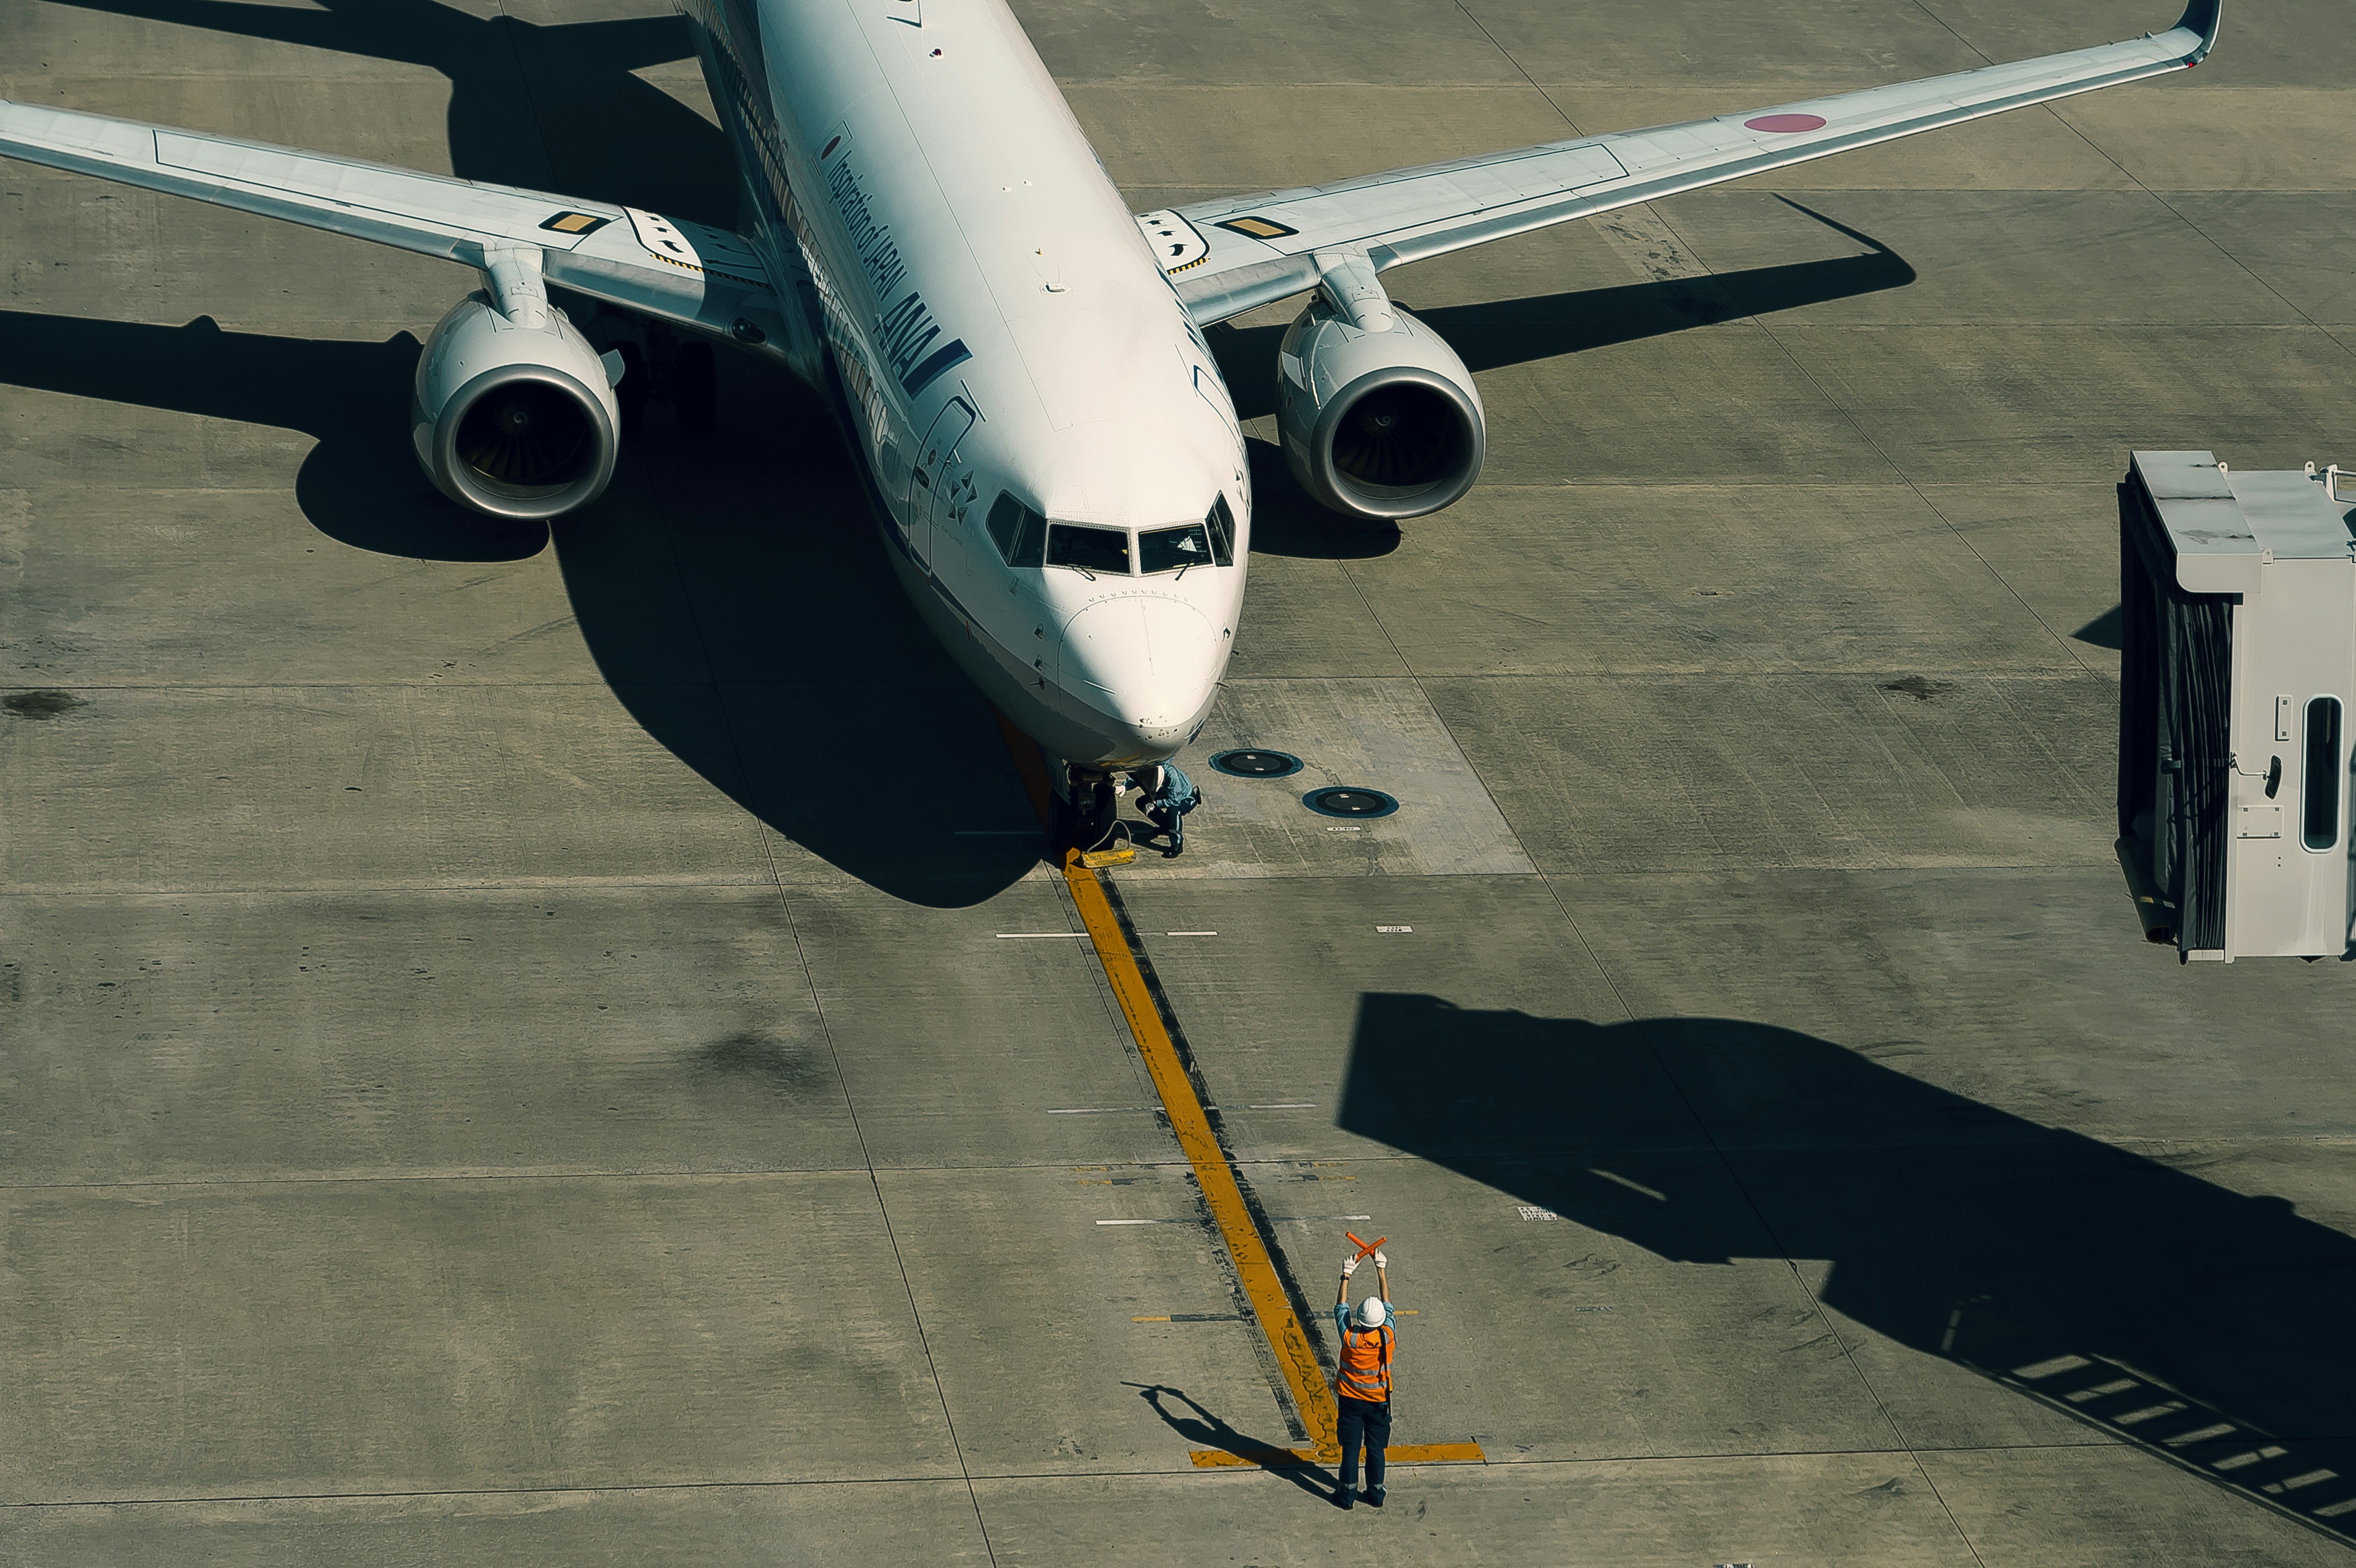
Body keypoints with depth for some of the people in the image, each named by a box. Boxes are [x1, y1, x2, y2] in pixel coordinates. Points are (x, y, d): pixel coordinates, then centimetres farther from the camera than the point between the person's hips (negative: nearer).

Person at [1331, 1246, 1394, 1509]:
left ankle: (1348, 1494, 13)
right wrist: (1381, 1271, 3)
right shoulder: (1388, 1336, -18)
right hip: (1379, 1401, 2)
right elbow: (1387, 1303, -5)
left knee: (1351, 1448, 7)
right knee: (1376, 1448, 12)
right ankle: (1376, 1494, 20)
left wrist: (1346, 1276, -6)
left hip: (1351, 1400, -2)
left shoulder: (1351, 1338, -23)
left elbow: (1341, 1307, -10)